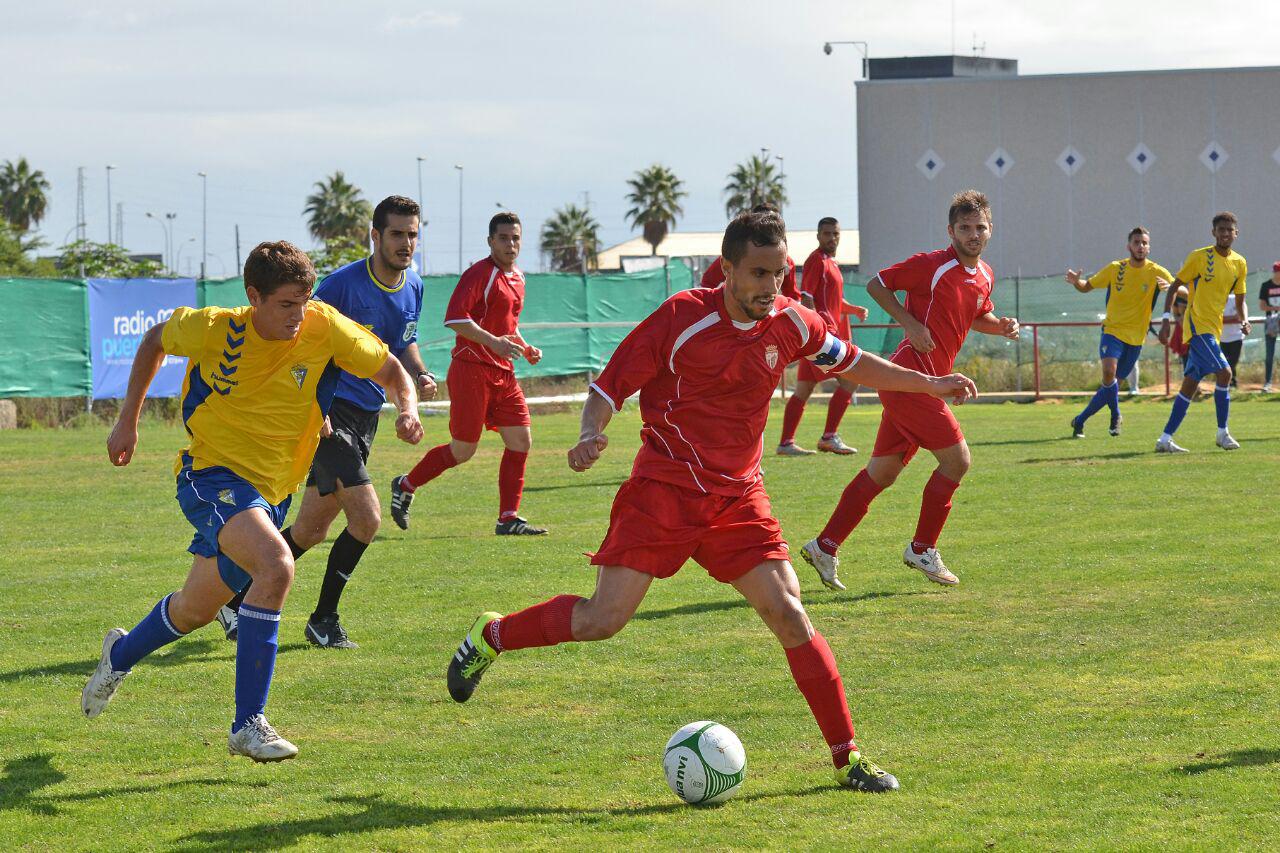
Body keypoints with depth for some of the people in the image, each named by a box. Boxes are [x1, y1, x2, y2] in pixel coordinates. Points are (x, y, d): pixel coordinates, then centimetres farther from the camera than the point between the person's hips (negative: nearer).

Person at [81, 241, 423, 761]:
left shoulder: (327, 329, -11)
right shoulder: (213, 330, -14)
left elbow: (390, 371, 2)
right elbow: (155, 340, 8)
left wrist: (407, 408, -20)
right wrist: (128, 421, 11)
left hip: (270, 492, 5)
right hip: (211, 475, -5)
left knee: (196, 610, 18)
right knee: (276, 566, -31)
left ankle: (122, 653, 53)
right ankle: (248, 725, -26)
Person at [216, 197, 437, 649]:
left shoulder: (414, 288, 7)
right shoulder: (342, 283, -16)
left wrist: (419, 375, 0)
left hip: (366, 417, 8)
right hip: (329, 413, -8)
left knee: (310, 530, 12)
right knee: (366, 517, -18)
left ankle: (237, 599, 28)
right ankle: (323, 619, -2)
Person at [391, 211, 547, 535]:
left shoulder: (517, 278, 17)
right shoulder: (480, 274, -11)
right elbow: (454, 318, -22)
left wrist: (524, 348, 14)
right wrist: (494, 342, -27)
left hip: (503, 374, 8)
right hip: (472, 370, -8)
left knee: (521, 441, -1)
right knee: (463, 450, -3)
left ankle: (508, 519, 3)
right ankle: (405, 486, 18)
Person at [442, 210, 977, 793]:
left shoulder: (790, 323, 2)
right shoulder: (683, 317, -13)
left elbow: (849, 361, 23)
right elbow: (610, 385, -8)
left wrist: (929, 384, 25)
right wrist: (591, 436, -27)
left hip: (738, 495, 4)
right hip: (664, 488, -4)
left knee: (787, 613, -8)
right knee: (602, 620, -10)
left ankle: (846, 757, -2)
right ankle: (491, 636, 17)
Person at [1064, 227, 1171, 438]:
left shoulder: (1157, 272, -4)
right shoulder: (1116, 269, -1)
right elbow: (1087, 286, 8)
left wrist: (1169, 288, -34)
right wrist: (1076, 282, -16)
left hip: (1136, 338, 1)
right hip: (1113, 331, -1)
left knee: (1110, 384, 4)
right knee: (1109, 372, -24)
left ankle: (1080, 420, 21)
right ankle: (1115, 416, -3)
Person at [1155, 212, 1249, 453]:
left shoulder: (1239, 263, 9)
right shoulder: (1199, 257, -8)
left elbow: (1240, 298, 17)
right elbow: (1174, 287, -4)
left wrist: (1244, 319, -3)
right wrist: (1166, 319, -11)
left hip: (1214, 329, 6)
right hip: (1196, 325, -6)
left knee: (1190, 385, 7)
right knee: (1224, 372, -19)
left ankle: (1165, 439, 11)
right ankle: (1223, 433, -8)